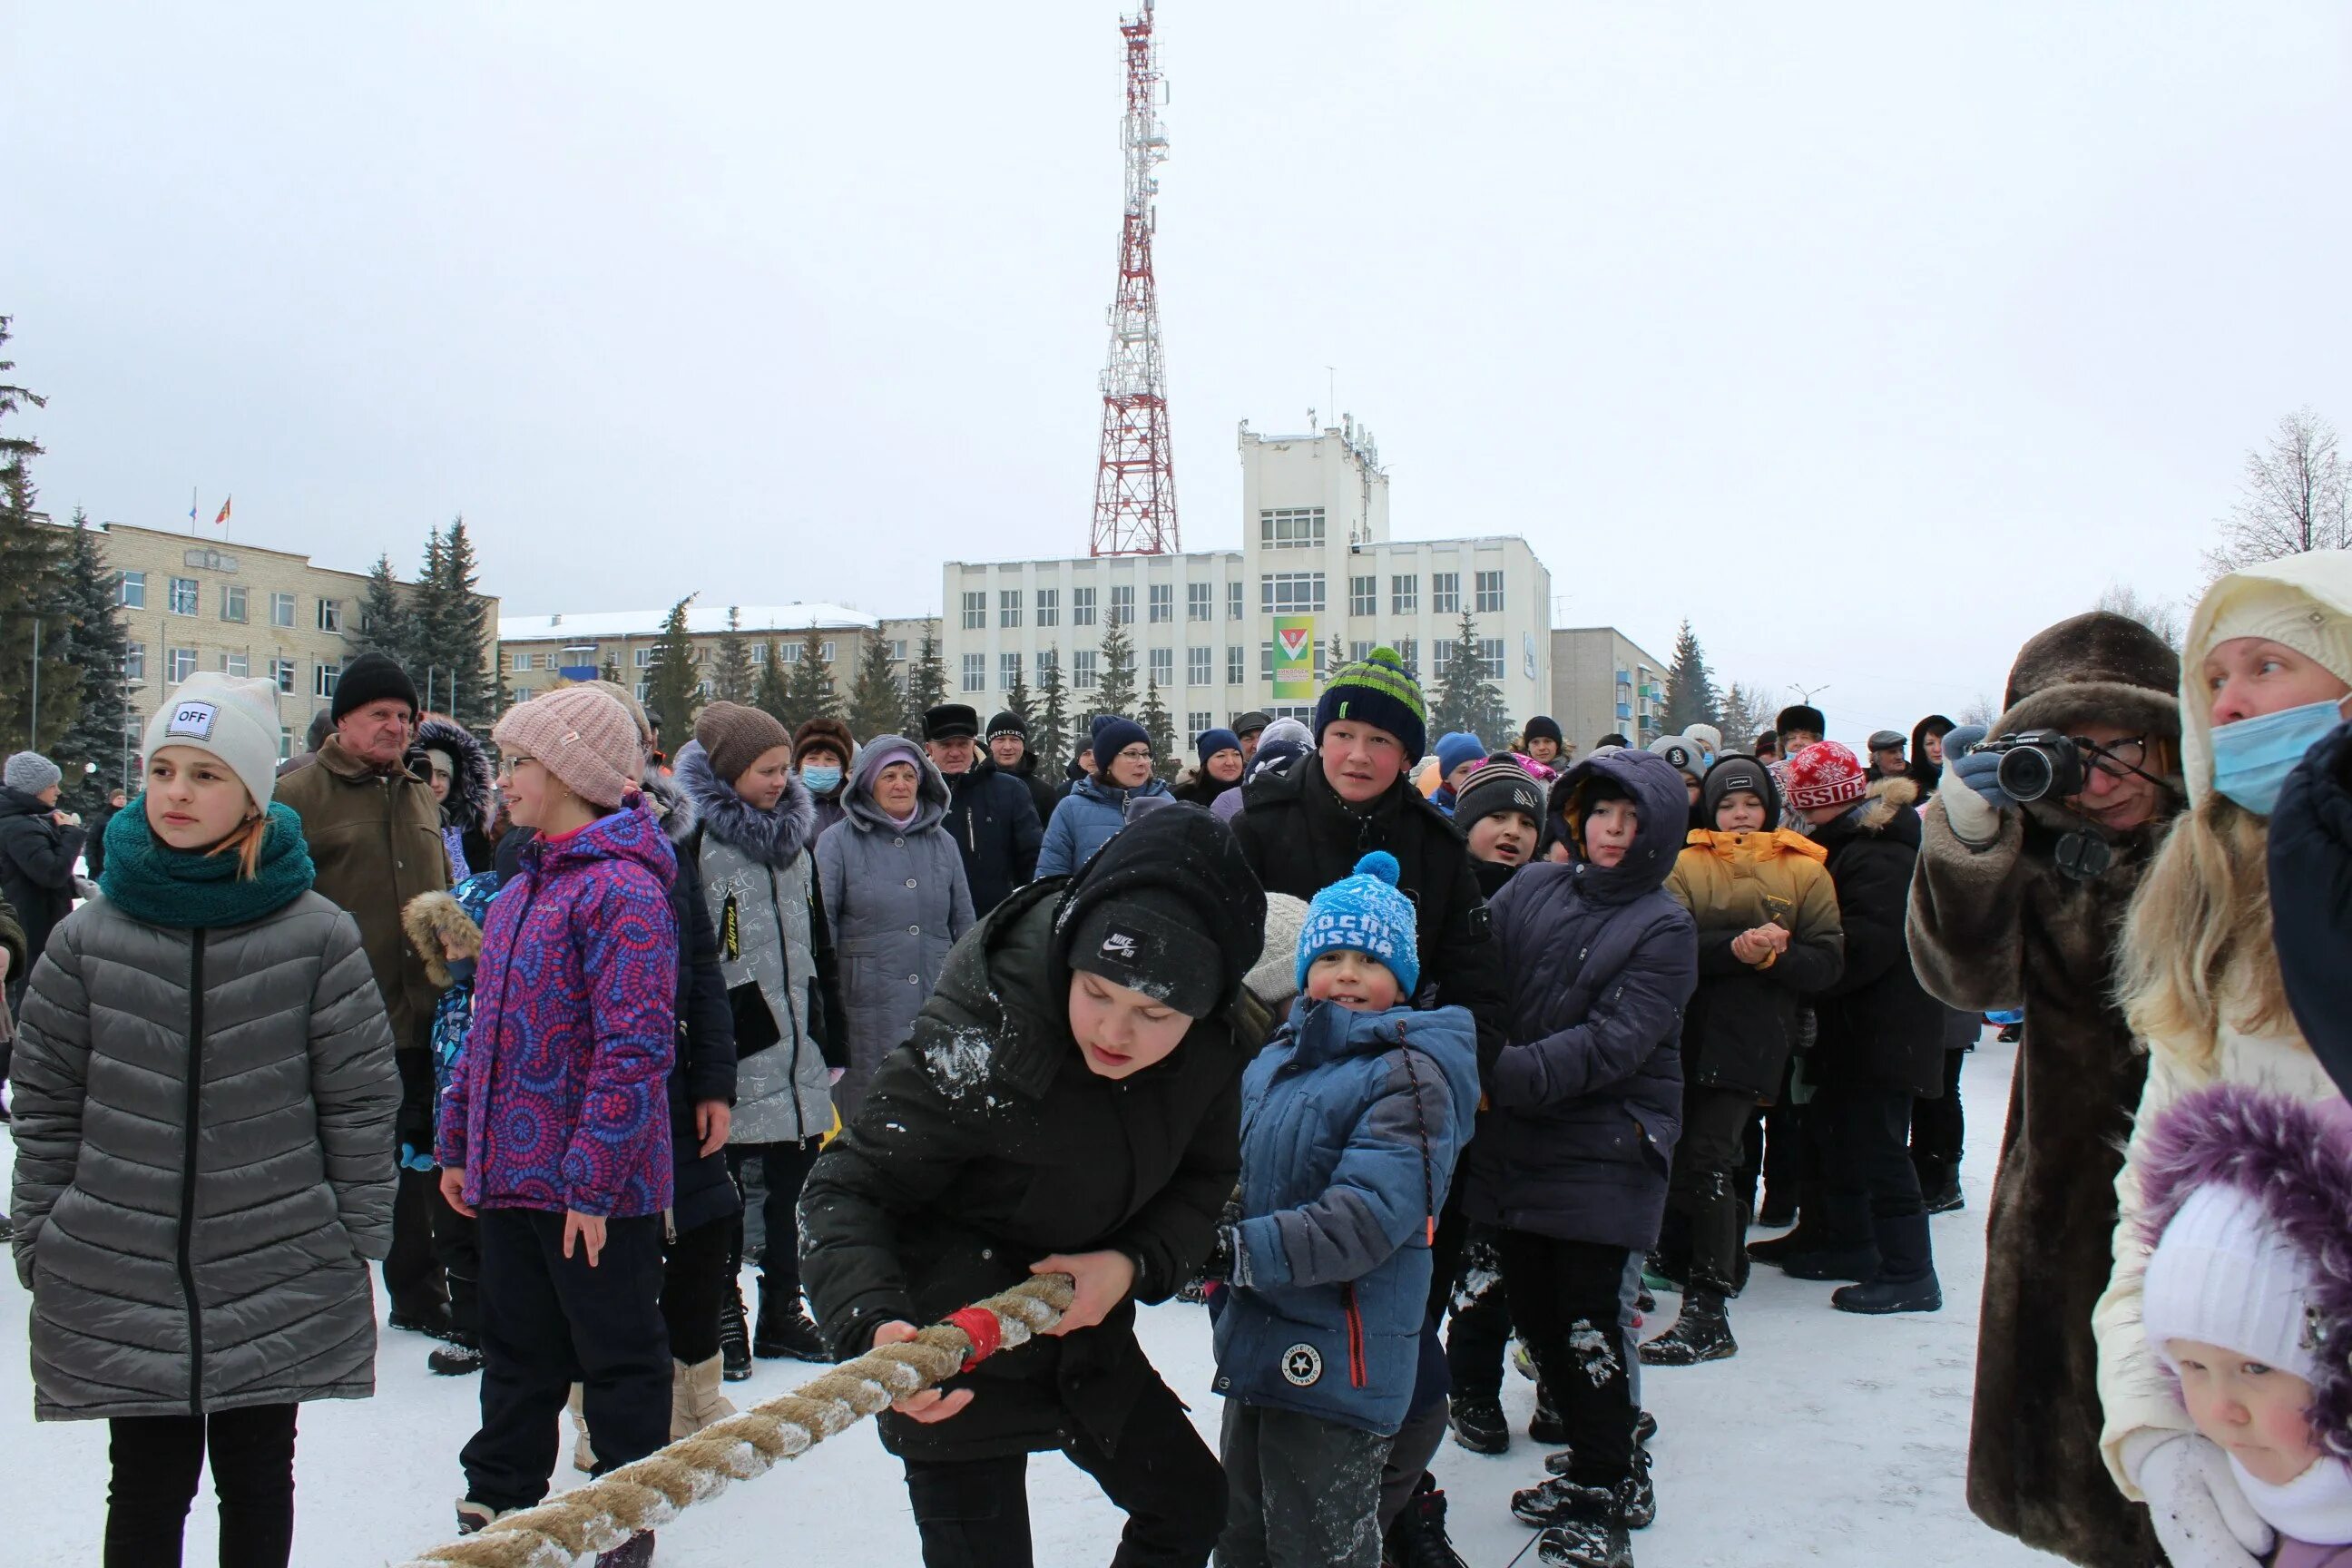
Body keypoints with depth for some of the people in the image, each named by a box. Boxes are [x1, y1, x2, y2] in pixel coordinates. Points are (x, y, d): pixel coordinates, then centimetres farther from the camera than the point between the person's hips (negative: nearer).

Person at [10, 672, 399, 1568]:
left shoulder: (318, 938, -7)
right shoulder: (88, 939, -2)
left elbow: (360, 1100, -3)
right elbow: (46, 1108, 4)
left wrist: (356, 1243, -2)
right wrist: (39, 1244, 4)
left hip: (280, 1284, -1)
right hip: (116, 1283, 1)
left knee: (258, 1478, 14)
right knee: (148, 1486, 10)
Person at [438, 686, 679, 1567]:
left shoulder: (623, 889, -18)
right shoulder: (521, 889, 12)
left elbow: (635, 1048, -23)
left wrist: (592, 1176, -24)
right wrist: (459, 1145, 16)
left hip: (594, 1189, -8)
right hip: (510, 1175, 8)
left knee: (618, 1354, 9)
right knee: (517, 1353, 21)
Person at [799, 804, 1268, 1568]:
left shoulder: (1214, 1048, -16)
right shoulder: (975, 1041, -33)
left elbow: (1203, 1178, -1)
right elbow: (845, 1190, -28)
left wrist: (1136, 1263, -20)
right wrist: (872, 1326, -45)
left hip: (1086, 1326, 6)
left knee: (1189, 1503, 22)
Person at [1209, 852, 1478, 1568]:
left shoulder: (1413, 1073, -14)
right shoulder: (1275, 1061, 10)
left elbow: (1370, 1215, -24)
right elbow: (1241, 1176, 21)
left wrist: (1236, 1253, -27)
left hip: (1336, 1366, -8)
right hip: (1256, 1345, 8)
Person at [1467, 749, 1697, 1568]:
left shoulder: (1663, 927, -6)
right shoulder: (1531, 890, 7)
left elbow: (1613, 1041, -16)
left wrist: (1506, 1072, -25)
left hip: (1604, 1152, -5)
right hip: (1514, 1147, 5)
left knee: (1591, 1324, -3)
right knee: (1535, 1315, 12)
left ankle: (1602, 1499, 14)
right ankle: (1600, 1471, 29)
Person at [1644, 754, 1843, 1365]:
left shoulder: (1805, 871, 8)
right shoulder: (1686, 865, 9)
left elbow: (1828, 962, 2)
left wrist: (1775, 954, -16)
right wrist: (1734, 947, -21)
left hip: (1753, 1039, -3)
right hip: (1690, 1031, 3)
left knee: (1706, 1157, -13)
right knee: (1697, 1157, 9)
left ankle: (1707, 1313, -11)